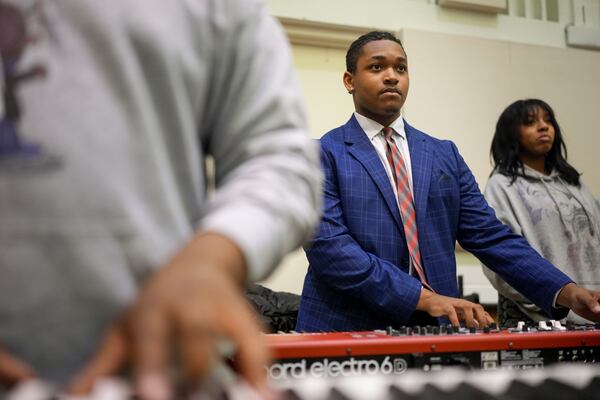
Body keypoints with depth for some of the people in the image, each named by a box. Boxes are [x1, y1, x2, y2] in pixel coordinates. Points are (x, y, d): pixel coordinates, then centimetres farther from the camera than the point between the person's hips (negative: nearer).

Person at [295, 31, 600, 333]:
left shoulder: (445, 155, 12)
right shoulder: (322, 155, -1)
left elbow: (490, 236, 8)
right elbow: (327, 245, -12)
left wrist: (565, 291, -5)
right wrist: (425, 297, -18)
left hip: (435, 330, 4)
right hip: (348, 332, -3)